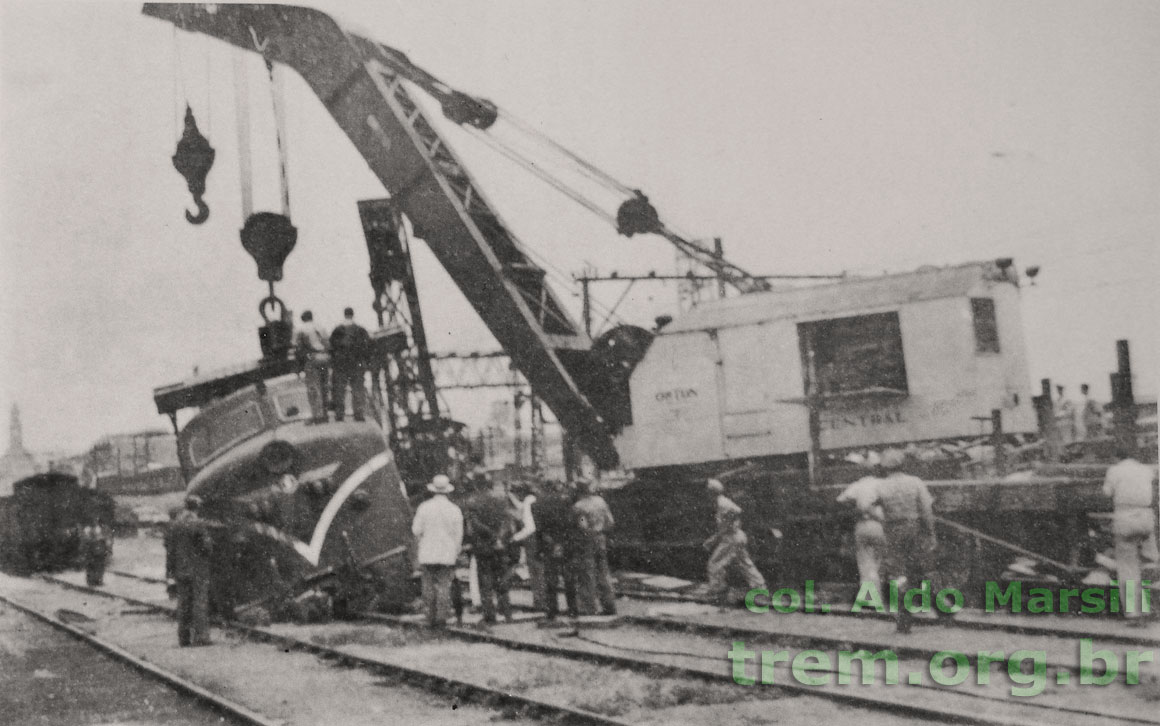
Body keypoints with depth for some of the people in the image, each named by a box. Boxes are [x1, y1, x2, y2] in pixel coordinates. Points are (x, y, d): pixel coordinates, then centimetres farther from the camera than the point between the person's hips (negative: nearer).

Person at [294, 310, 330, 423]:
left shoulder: (300, 330, 1)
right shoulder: (320, 328, 16)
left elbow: (297, 349, -4)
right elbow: (327, 344, 12)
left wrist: (300, 365, 1)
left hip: (311, 359, -5)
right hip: (324, 358, 5)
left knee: (313, 388, -5)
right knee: (323, 387, 12)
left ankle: (317, 415, -12)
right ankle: (324, 414, 16)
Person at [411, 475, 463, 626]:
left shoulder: (424, 507, -3)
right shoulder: (454, 510, -2)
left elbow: (416, 530, -2)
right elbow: (458, 535, 1)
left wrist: (417, 544, 16)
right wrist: (456, 554, 10)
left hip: (428, 552, 0)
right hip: (447, 553, 0)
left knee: (429, 585, 9)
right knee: (444, 585, 3)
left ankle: (431, 616, 9)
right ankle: (442, 616, -1)